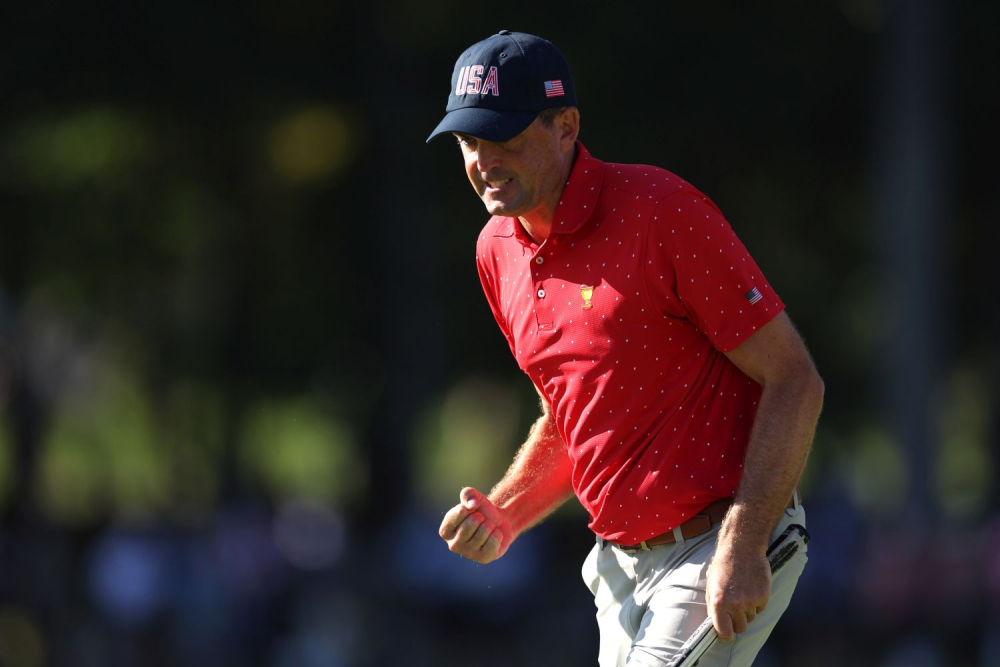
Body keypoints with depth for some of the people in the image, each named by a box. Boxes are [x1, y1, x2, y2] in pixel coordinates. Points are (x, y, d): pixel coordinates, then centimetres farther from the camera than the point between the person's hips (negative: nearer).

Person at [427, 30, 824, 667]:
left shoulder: (662, 210, -15)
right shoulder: (498, 251, 8)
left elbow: (795, 382, -16)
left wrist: (742, 546, -23)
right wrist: (504, 515, 3)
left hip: (726, 552, -8)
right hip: (621, 565, 8)